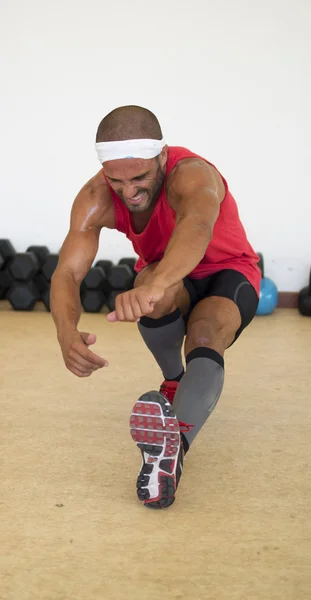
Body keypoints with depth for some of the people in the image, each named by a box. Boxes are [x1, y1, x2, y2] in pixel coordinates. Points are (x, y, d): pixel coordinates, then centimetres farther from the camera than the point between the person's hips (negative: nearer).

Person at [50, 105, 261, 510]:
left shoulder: (192, 174, -35)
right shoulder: (96, 198, -24)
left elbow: (198, 225, -58)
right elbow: (68, 272, -32)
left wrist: (154, 285, -78)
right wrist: (67, 332, -54)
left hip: (228, 273, -3)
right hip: (169, 281, 3)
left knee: (204, 337, -34)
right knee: (155, 291, -31)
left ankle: (173, 447, -47)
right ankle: (174, 381, -8)